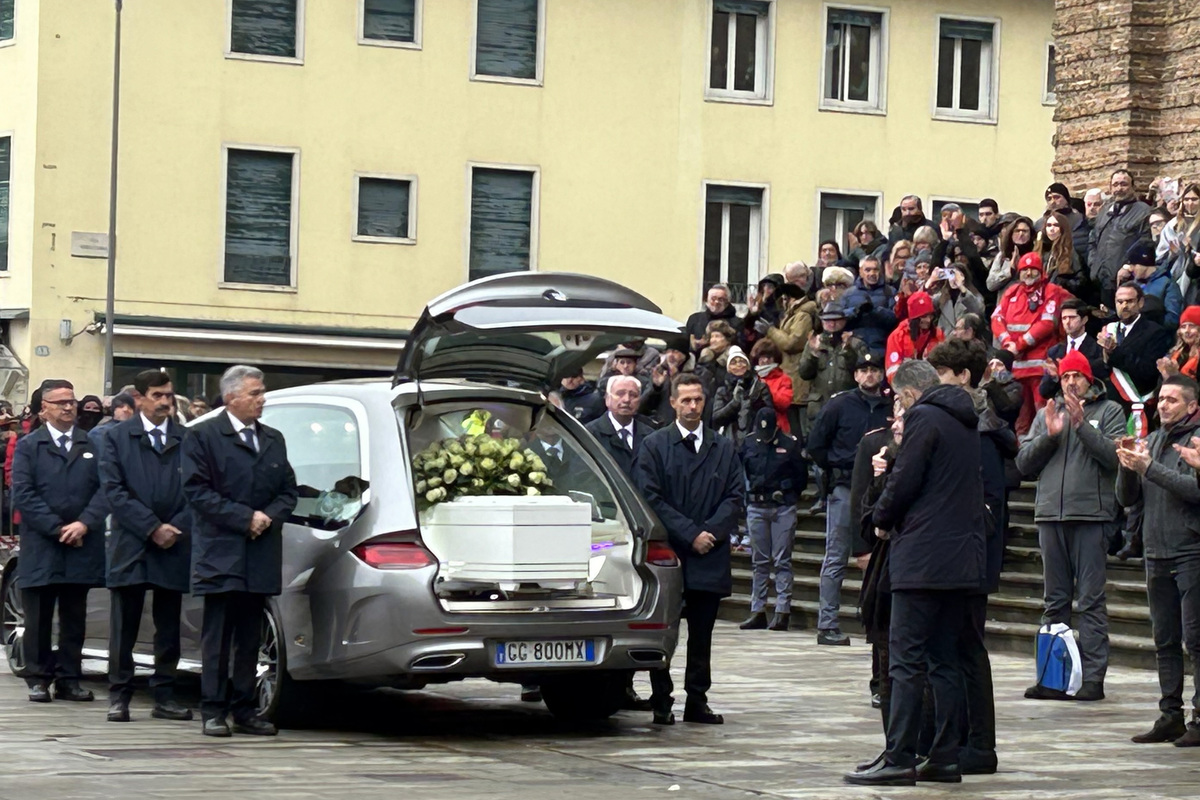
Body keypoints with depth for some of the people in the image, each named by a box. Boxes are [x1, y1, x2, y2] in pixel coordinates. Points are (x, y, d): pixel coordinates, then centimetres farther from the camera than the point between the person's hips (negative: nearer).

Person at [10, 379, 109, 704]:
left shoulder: (93, 445, 10)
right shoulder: (28, 446, 5)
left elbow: (104, 489, 2)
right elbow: (23, 494, -4)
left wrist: (84, 523, -13)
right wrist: (57, 529, -11)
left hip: (82, 546, 2)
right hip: (40, 548, -2)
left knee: (74, 618, 5)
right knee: (38, 619, 2)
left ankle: (68, 680, 9)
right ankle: (38, 679, 6)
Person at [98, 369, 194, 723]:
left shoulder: (187, 439, 7)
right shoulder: (118, 437, 3)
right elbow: (114, 490, -4)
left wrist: (176, 529, -9)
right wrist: (152, 528, -12)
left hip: (174, 547, 2)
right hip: (130, 546, -2)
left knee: (168, 628, 7)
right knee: (124, 627, 1)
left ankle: (164, 696, 13)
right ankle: (119, 695, 6)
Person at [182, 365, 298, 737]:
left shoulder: (274, 440, 16)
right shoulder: (204, 437, -2)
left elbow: (288, 491, 15)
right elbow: (197, 491, -9)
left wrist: (269, 516, -6)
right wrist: (245, 518, -13)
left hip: (261, 556, 5)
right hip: (221, 553, -5)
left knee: (250, 637, 8)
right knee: (217, 635, -4)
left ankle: (245, 710, 11)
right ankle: (213, 710, -1)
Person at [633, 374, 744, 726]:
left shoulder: (724, 448, 11)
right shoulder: (654, 446, 2)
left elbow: (736, 496, 7)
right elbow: (651, 498, -5)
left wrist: (711, 531, -8)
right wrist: (689, 534, -11)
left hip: (710, 556, 3)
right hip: (667, 551, -2)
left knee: (702, 634, 6)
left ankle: (697, 701, 10)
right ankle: (662, 703, 6)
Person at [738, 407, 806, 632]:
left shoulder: (789, 445, -1)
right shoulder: (748, 444, 5)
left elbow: (801, 477, 5)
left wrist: (787, 496, 2)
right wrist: (748, 494, 6)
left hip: (783, 509, -3)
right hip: (756, 508, 3)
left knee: (782, 561, -4)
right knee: (760, 562, 7)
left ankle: (782, 611, -4)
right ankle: (757, 611, 9)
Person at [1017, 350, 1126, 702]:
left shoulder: (1109, 412, 5)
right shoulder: (1046, 414, 16)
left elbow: (1115, 456, -10)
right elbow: (1024, 463, 8)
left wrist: (1081, 424, -14)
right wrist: (1049, 435, -6)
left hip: (1092, 515, -5)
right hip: (1051, 515, 5)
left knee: (1091, 600, -5)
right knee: (1055, 600, 8)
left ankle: (1093, 676, -5)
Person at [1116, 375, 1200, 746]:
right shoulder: (1152, 441, 15)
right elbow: (1126, 497, 14)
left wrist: (1149, 468, -19)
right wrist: (1128, 465, -4)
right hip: (1157, 553, 7)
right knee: (1165, 641, 9)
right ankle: (1170, 715, 14)